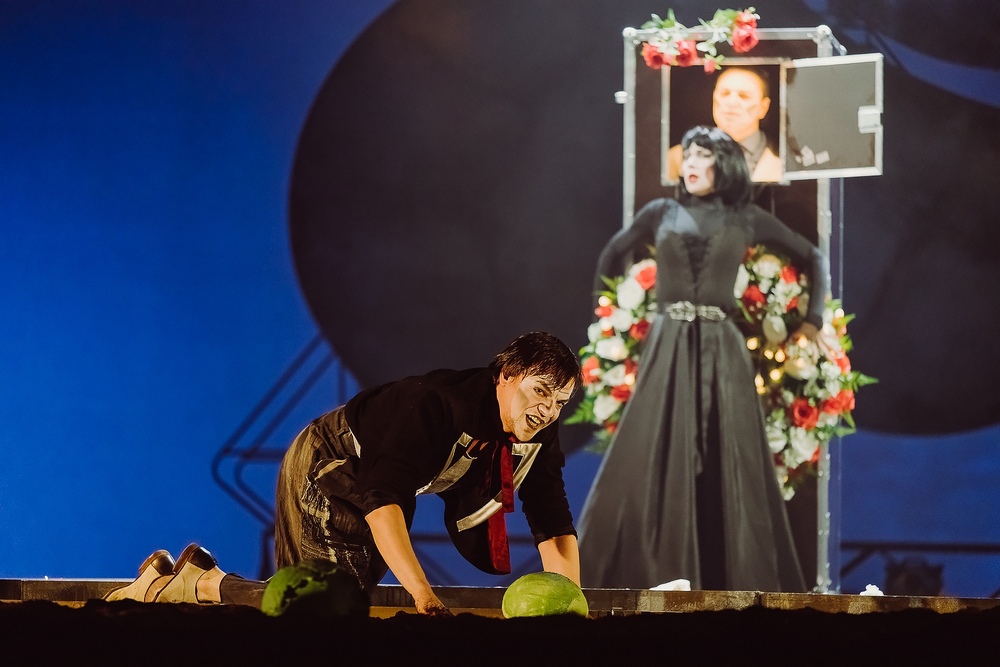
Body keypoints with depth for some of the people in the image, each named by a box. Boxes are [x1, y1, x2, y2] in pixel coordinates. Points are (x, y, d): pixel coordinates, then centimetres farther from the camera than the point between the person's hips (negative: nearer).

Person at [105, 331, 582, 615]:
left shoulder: (539, 434, -14)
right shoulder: (440, 404, -37)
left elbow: (555, 528, -9)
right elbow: (381, 501, -45)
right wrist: (423, 595, -54)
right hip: (325, 467, -8)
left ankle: (202, 580, 22)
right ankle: (202, 584, -4)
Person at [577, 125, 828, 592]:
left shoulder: (746, 219, 10)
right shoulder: (661, 213, 11)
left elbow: (811, 258, 18)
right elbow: (613, 255, 25)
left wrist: (813, 320, 11)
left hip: (721, 353, 0)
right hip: (666, 351, 0)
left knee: (727, 473, -2)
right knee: (650, 469, -7)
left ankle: (735, 586, 2)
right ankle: (651, 583, -6)